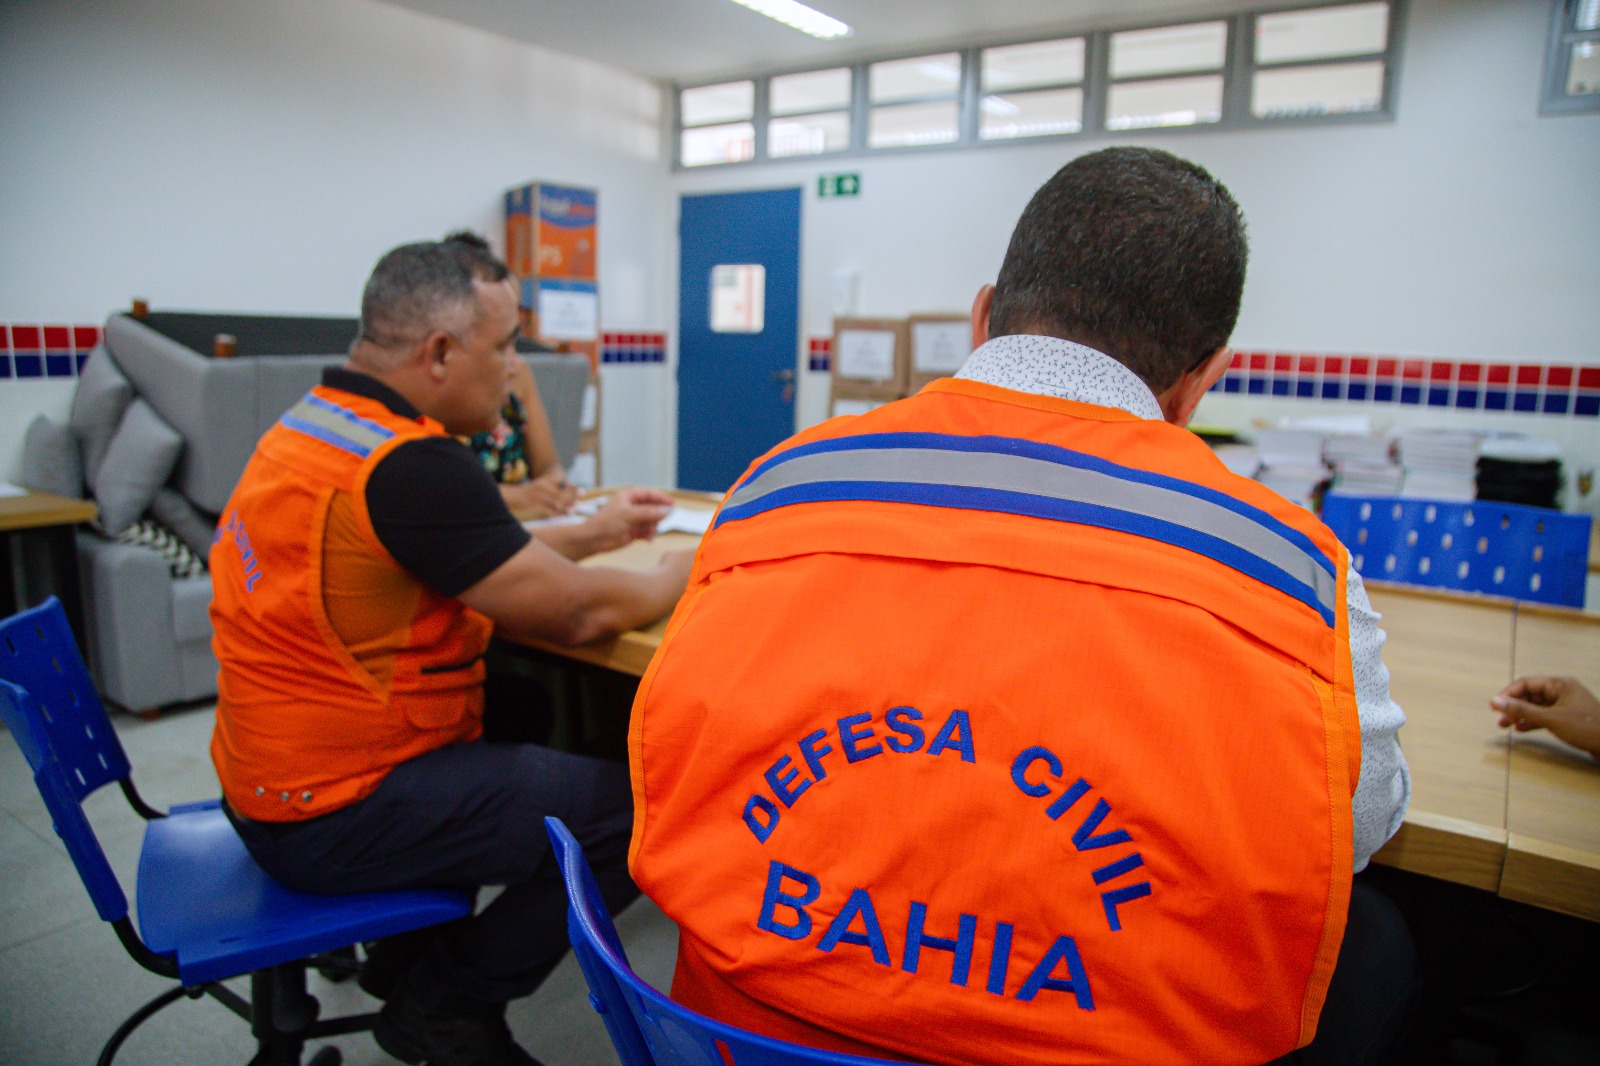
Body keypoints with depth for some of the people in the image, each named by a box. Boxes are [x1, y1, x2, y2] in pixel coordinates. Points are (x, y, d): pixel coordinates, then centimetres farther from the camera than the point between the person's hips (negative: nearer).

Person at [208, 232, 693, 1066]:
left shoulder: (316, 423, 6)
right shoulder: (411, 465, -25)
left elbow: (463, 557, 17)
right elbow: (580, 613, -21)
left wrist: (593, 533, 18)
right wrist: (674, 578, -1)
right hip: (331, 816, -10)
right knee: (631, 808, -12)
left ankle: (408, 954, 31)